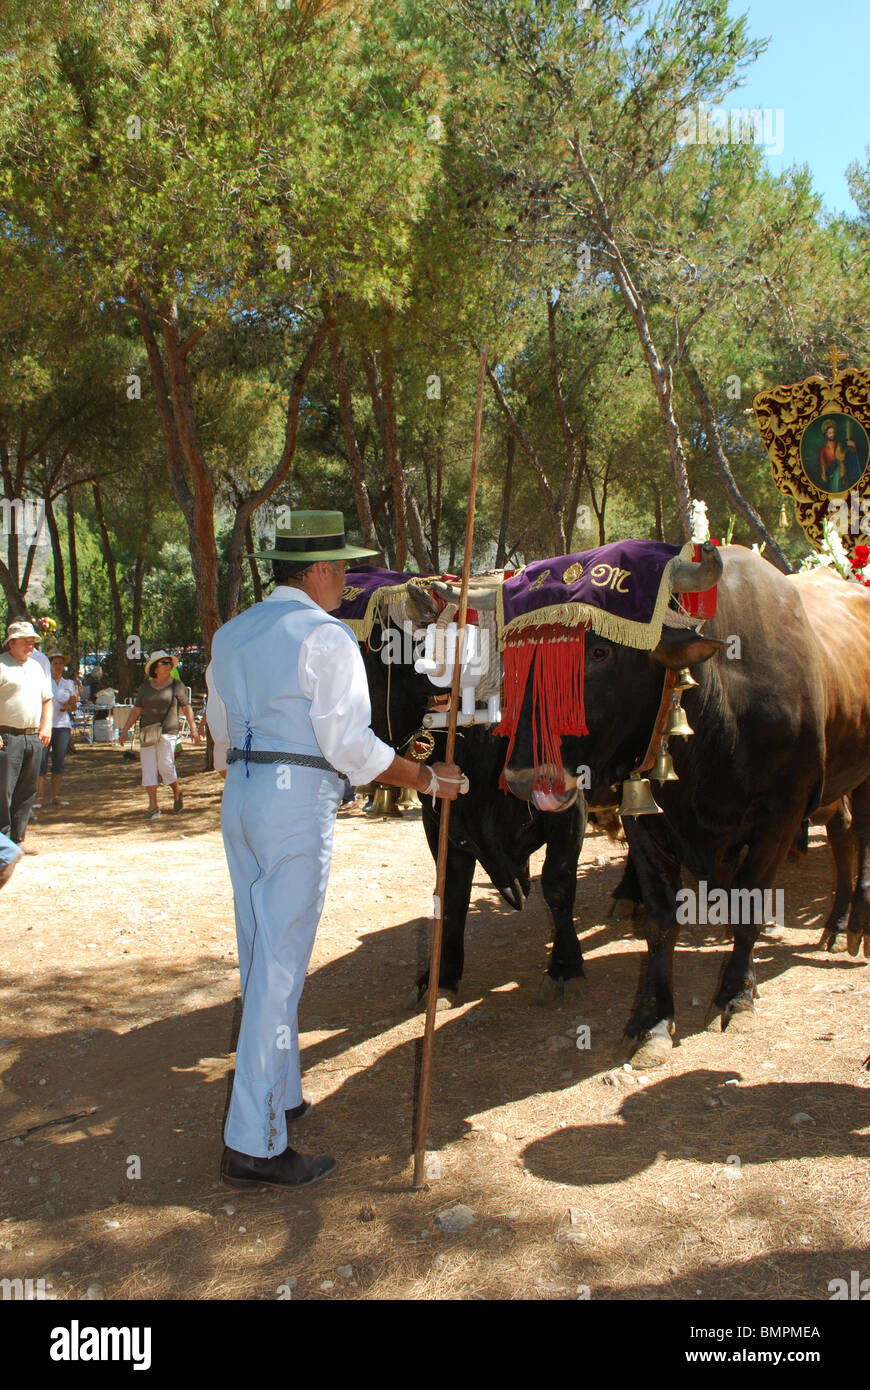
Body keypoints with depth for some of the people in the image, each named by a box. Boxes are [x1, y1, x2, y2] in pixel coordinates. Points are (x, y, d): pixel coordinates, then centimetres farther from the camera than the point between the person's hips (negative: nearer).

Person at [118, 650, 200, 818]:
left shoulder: (176, 686, 3)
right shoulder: (145, 687, 10)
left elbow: (187, 708, 5)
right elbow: (136, 710, 13)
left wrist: (193, 729, -2)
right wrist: (124, 731, 10)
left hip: (167, 731, -3)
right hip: (147, 732, 3)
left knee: (165, 766, -10)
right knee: (148, 768, -2)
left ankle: (177, 793, 18)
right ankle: (153, 807, 1)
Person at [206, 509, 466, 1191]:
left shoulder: (230, 635, 14)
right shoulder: (325, 636, -11)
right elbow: (351, 745, -16)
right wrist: (429, 778, -6)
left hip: (241, 798, 8)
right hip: (299, 803, -8)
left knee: (262, 956, 17)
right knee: (279, 966, -5)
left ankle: (278, 1096, 32)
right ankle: (254, 1145, -1)